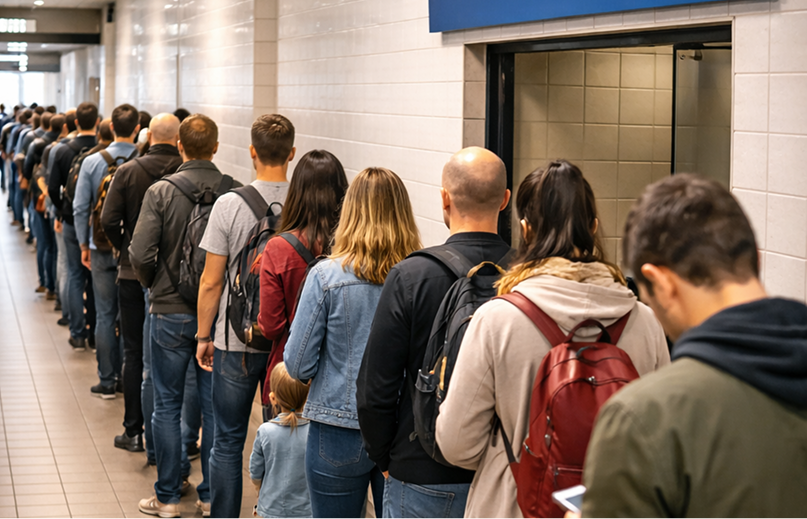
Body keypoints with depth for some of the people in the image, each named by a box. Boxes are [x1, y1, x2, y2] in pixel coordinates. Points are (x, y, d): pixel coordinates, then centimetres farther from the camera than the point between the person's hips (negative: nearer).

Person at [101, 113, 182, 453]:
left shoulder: (128, 172, -8)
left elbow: (109, 220, -12)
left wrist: (127, 249, 6)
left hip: (134, 273, 0)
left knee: (134, 354, 9)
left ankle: (134, 431, 13)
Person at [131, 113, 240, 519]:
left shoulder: (161, 192, -10)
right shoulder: (234, 193, -7)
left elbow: (141, 254, -14)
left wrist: (154, 286, 6)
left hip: (171, 313, -2)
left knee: (167, 406, 9)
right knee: (214, 406, 10)